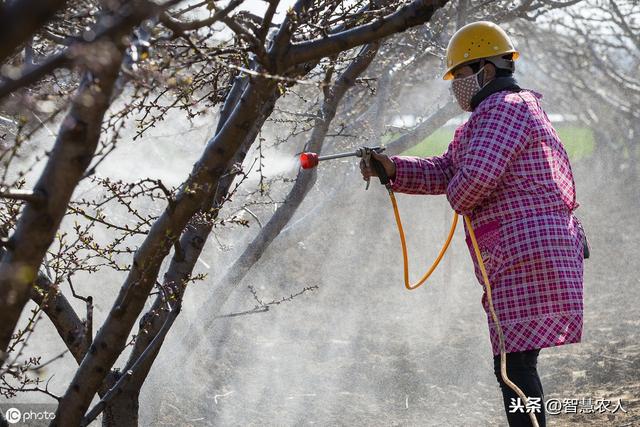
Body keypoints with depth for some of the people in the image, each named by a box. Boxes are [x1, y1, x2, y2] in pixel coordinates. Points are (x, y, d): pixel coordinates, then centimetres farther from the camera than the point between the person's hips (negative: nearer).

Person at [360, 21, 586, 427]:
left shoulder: (504, 108, -10)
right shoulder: (511, 109, 25)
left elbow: (475, 177, -22)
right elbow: (445, 170, 21)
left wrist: (457, 197, 1)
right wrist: (392, 168, 7)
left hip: (527, 253, -11)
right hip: (530, 255, 11)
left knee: (514, 362, -11)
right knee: (514, 362, 16)